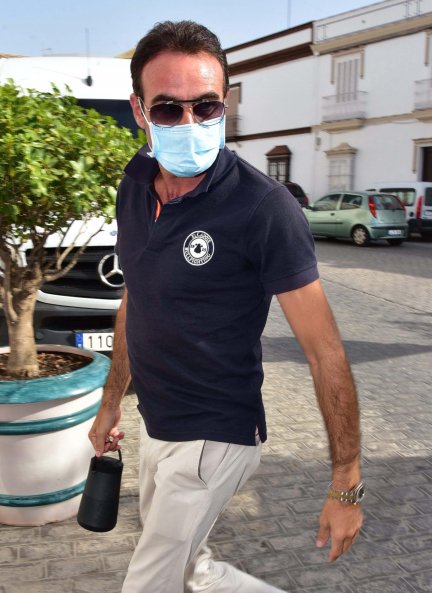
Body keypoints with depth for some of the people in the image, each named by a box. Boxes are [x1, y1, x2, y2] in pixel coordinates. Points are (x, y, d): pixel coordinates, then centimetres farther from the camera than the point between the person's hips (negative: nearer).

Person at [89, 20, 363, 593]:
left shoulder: (262, 206, -23)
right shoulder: (134, 186, -1)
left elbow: (325, 351, -20)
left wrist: (347, 486, -18)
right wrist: (111, 403, 18)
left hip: (213, 439, -7)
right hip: (156, 429, 7)